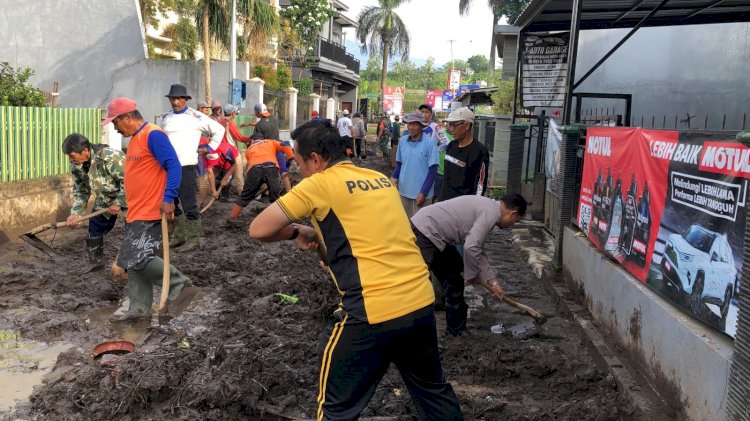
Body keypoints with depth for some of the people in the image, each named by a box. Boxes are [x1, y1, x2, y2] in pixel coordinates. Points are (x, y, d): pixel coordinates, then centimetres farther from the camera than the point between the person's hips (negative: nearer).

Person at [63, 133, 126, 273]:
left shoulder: (108, 157, -35)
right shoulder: (76, 166, -9)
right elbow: (80, 191, 3)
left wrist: (119, 203, -26)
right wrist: (76, 213, -9)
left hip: (128, 195, -7)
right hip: (105, 198, 8)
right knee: (95, 228, 10)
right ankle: (96, 262, 28)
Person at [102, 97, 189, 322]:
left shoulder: (153, 135, -14)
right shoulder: (135, 138, 17)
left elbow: (173, 166, -21)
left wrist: (168, 198, -27)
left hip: (150, 213, -10)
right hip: (136, 213, 10)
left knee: (137, 259, -12)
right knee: (134, 262, 11)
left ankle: (177, 281, 7)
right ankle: (139, 308, 19)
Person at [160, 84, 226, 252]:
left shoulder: (196, 117, -5)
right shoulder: (166, 117, 11)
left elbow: (219, 129, 1)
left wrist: (209, 148, 1)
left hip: (185, 166, -6)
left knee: (189, 204, -4)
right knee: (172, 203, 13)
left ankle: (193, 240, 3)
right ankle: (179, 237, 24)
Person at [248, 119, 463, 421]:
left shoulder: (318, 184, -6)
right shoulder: (381, 179, 14)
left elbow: (258, 230, -4)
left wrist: (296, 232, 13)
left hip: (372, 313, -7)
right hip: (421, 302, 7)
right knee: (433, 389, 27)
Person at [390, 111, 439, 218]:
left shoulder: (430, 143, -12)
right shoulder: (402, 141, 0)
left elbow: (433, 171, -10)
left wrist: (423, 192, -14)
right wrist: (394, 177, -5)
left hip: (421, 193, -4)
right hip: (403, 191, 4)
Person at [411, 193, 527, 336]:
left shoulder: (487, 207, 17)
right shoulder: (491, 213, -14)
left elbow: (478, 249, 21)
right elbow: (471, 248, -23)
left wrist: (493, 282, 20)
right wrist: (472, 274, -5)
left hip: (433, 234, 11)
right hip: (423, 232, -11)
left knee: (455, 278, 19)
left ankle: (456, 329, 28)